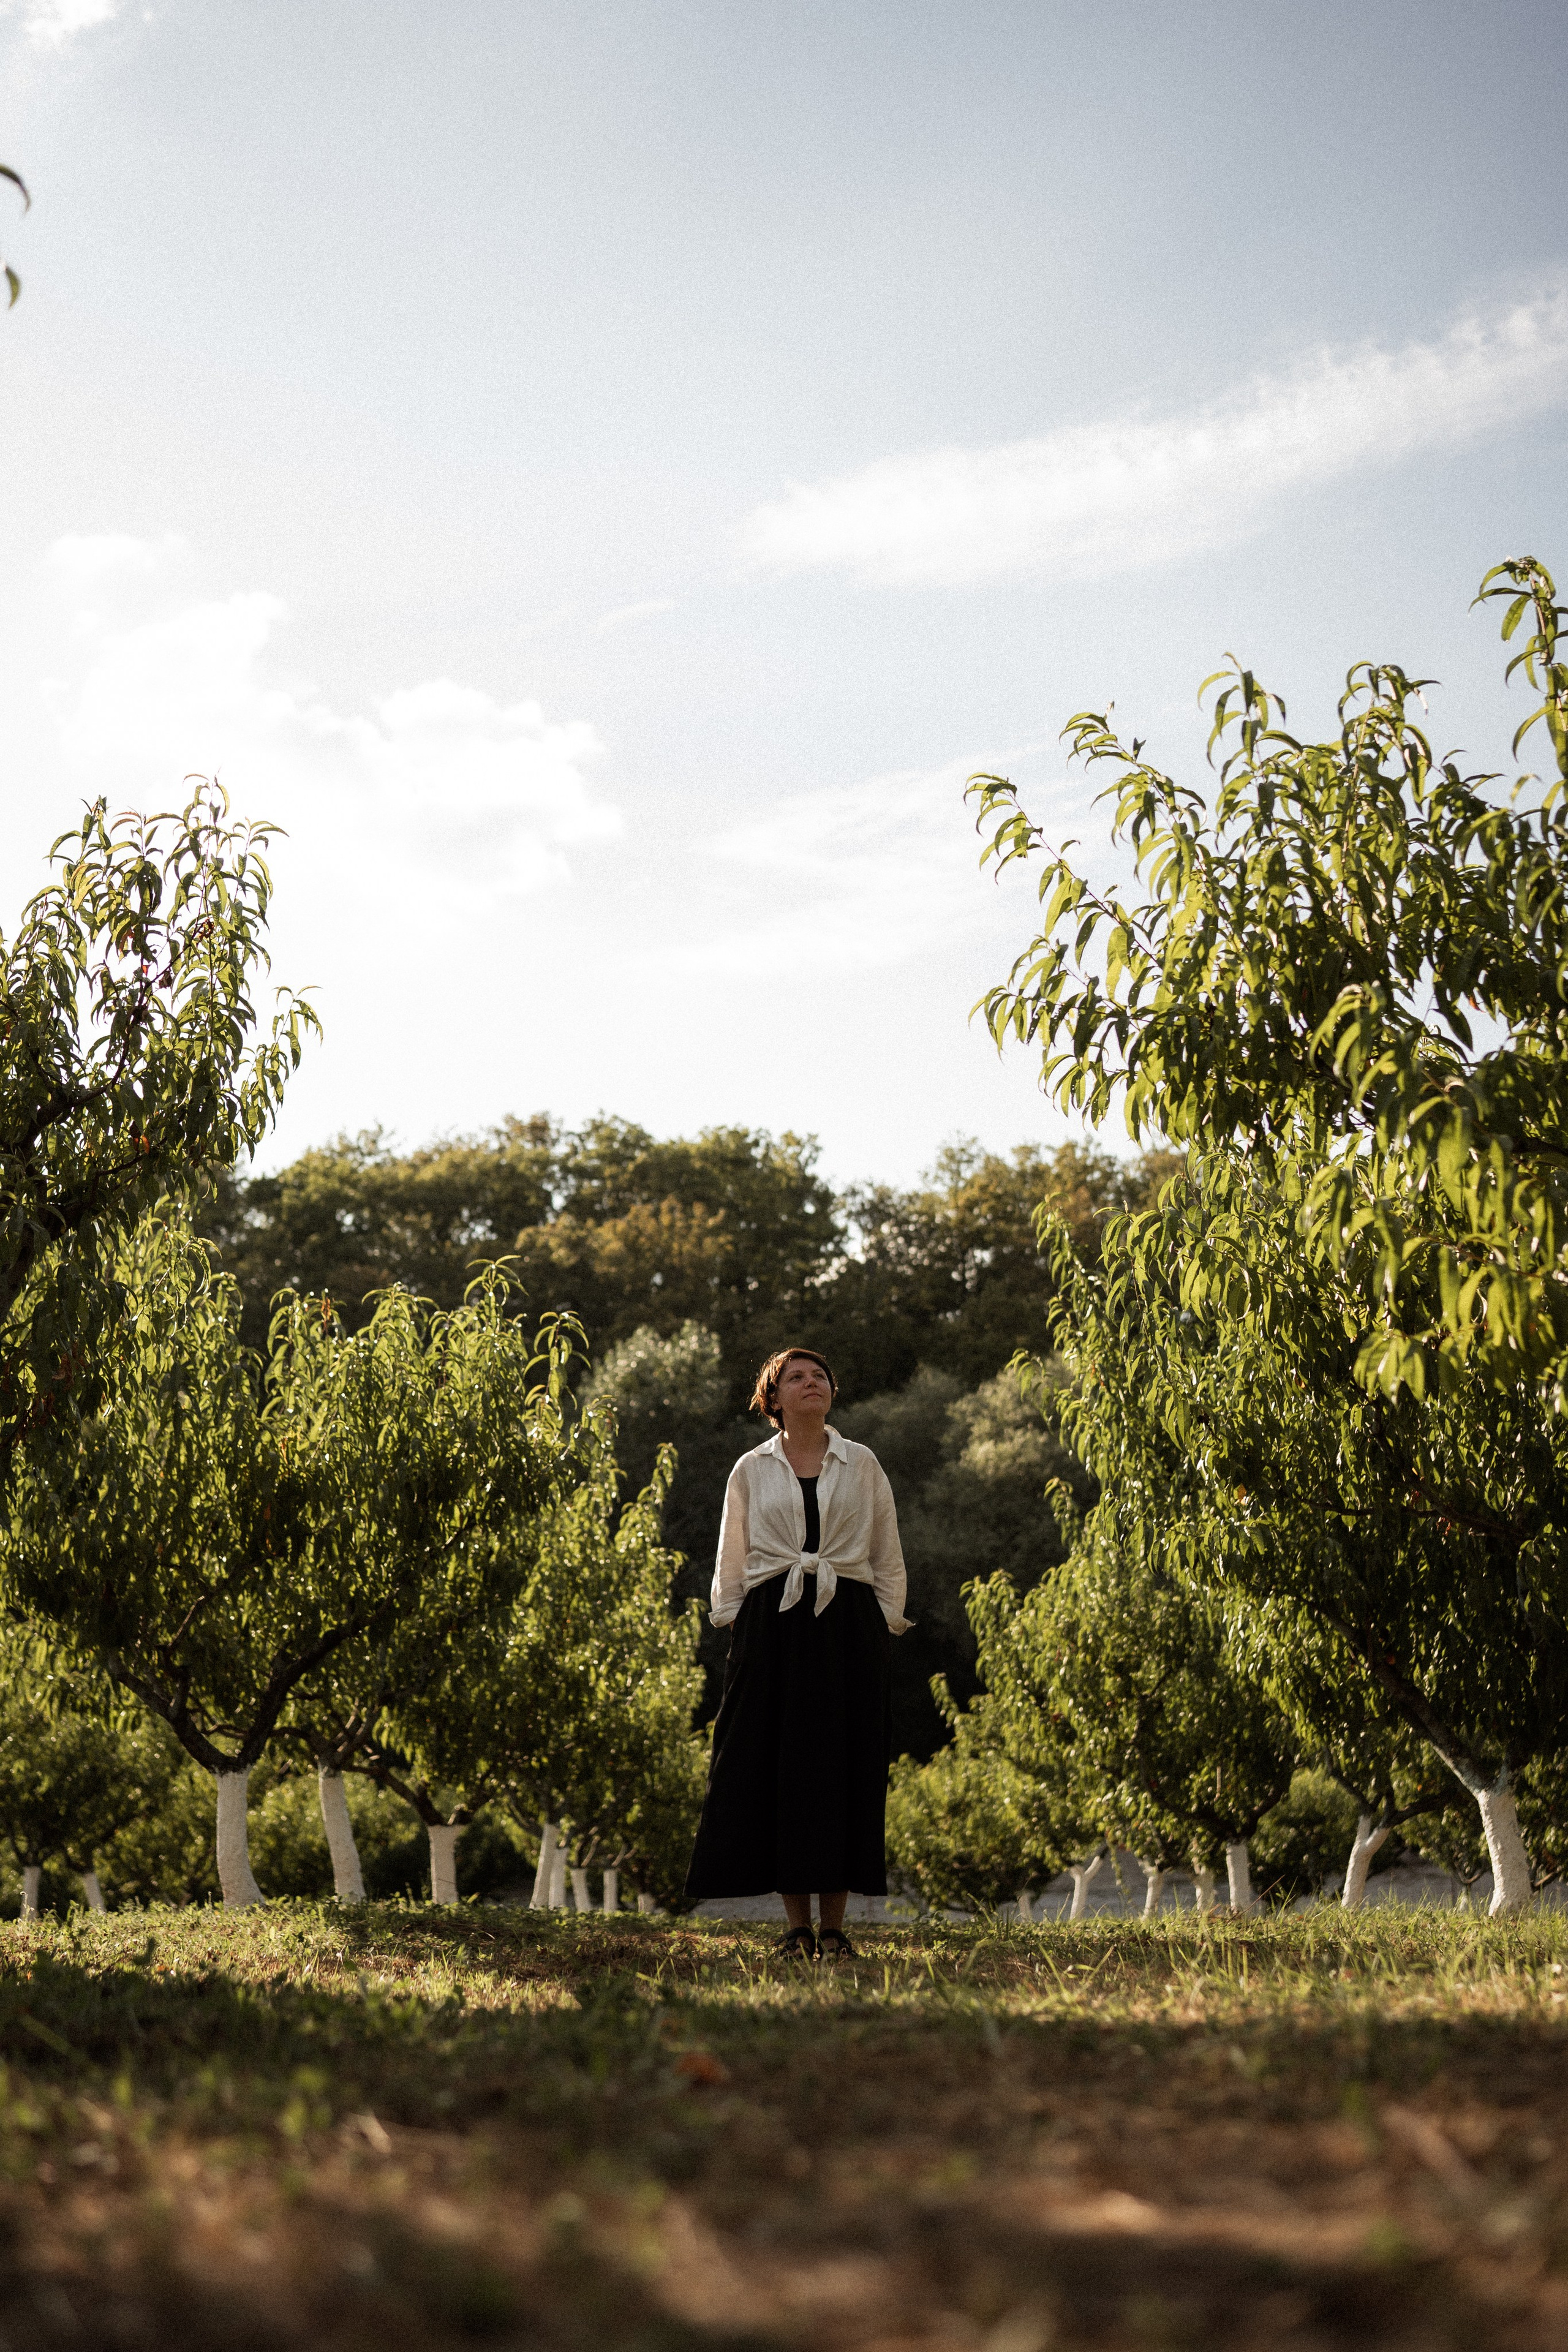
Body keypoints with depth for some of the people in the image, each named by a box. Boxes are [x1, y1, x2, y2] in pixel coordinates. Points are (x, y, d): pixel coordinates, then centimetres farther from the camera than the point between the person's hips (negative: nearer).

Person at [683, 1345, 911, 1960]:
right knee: (776, 1765, -3)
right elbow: (731, 1563, 13)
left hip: (848, 1624, 0)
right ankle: (797, 1926, 5)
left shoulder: (863, 1466, 10)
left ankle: (834, 1926, 5)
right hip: (772, 1625, 0)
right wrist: (734, 1627, 4)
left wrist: (885, 1630, 4)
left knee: (843, 1765, -3)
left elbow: (888, 1557, 11)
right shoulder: (751, 1470, 10)